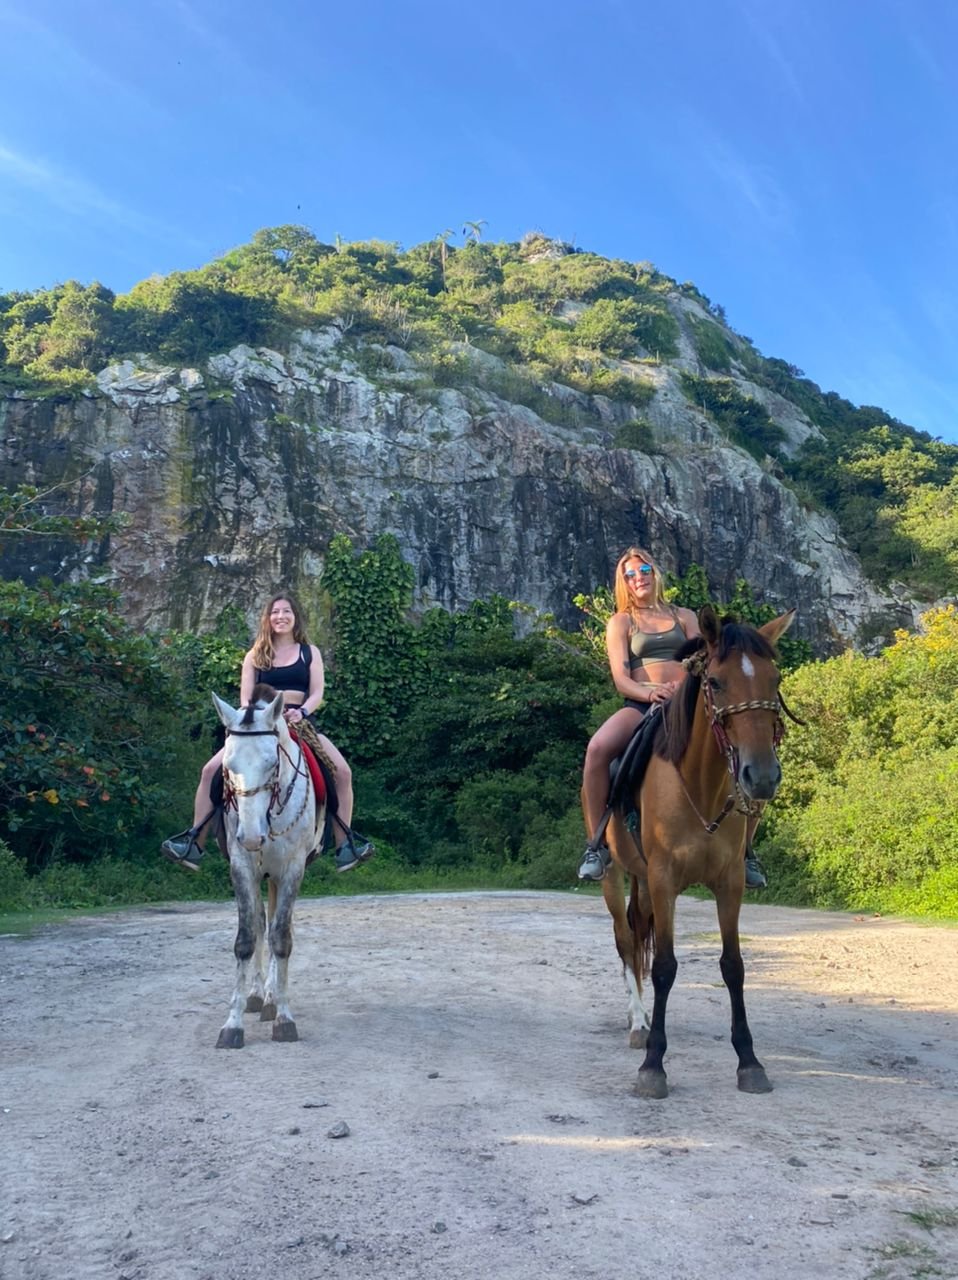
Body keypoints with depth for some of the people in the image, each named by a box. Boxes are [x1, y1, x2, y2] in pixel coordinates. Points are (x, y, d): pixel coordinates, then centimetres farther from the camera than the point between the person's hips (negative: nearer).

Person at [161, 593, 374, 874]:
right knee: (211, 770, -17)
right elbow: (245, 698, 7)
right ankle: (195, 842, -9)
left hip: (299, 725, -1)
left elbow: (317, 693, 2)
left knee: (342, 771, -23)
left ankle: (347, 843, -14)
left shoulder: (310, 652, 11)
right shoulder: (255, 656, 13)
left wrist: (301, 712, -19)